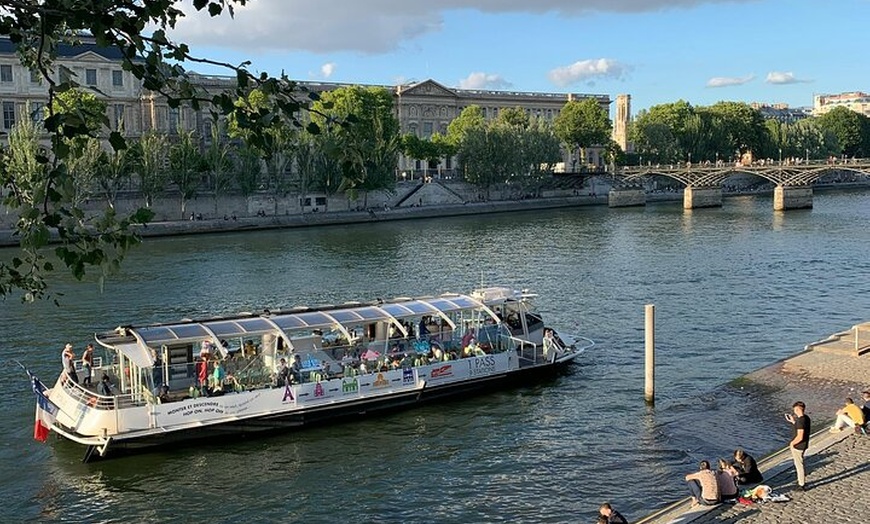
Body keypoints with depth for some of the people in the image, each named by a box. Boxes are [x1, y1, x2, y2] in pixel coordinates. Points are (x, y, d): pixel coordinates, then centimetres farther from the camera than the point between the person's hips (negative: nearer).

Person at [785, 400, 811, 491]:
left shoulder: (800, 420, -27)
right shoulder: (806, 418, 2)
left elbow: (799, 437, -29)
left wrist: (792, 443, -14)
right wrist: (793, 421, 11)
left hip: (798, 446, -9)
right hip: (803, 445, 9)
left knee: (799, 465, 4)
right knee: (800, 464, 25)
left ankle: (801, 486, 15)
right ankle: (803, 481, 38)